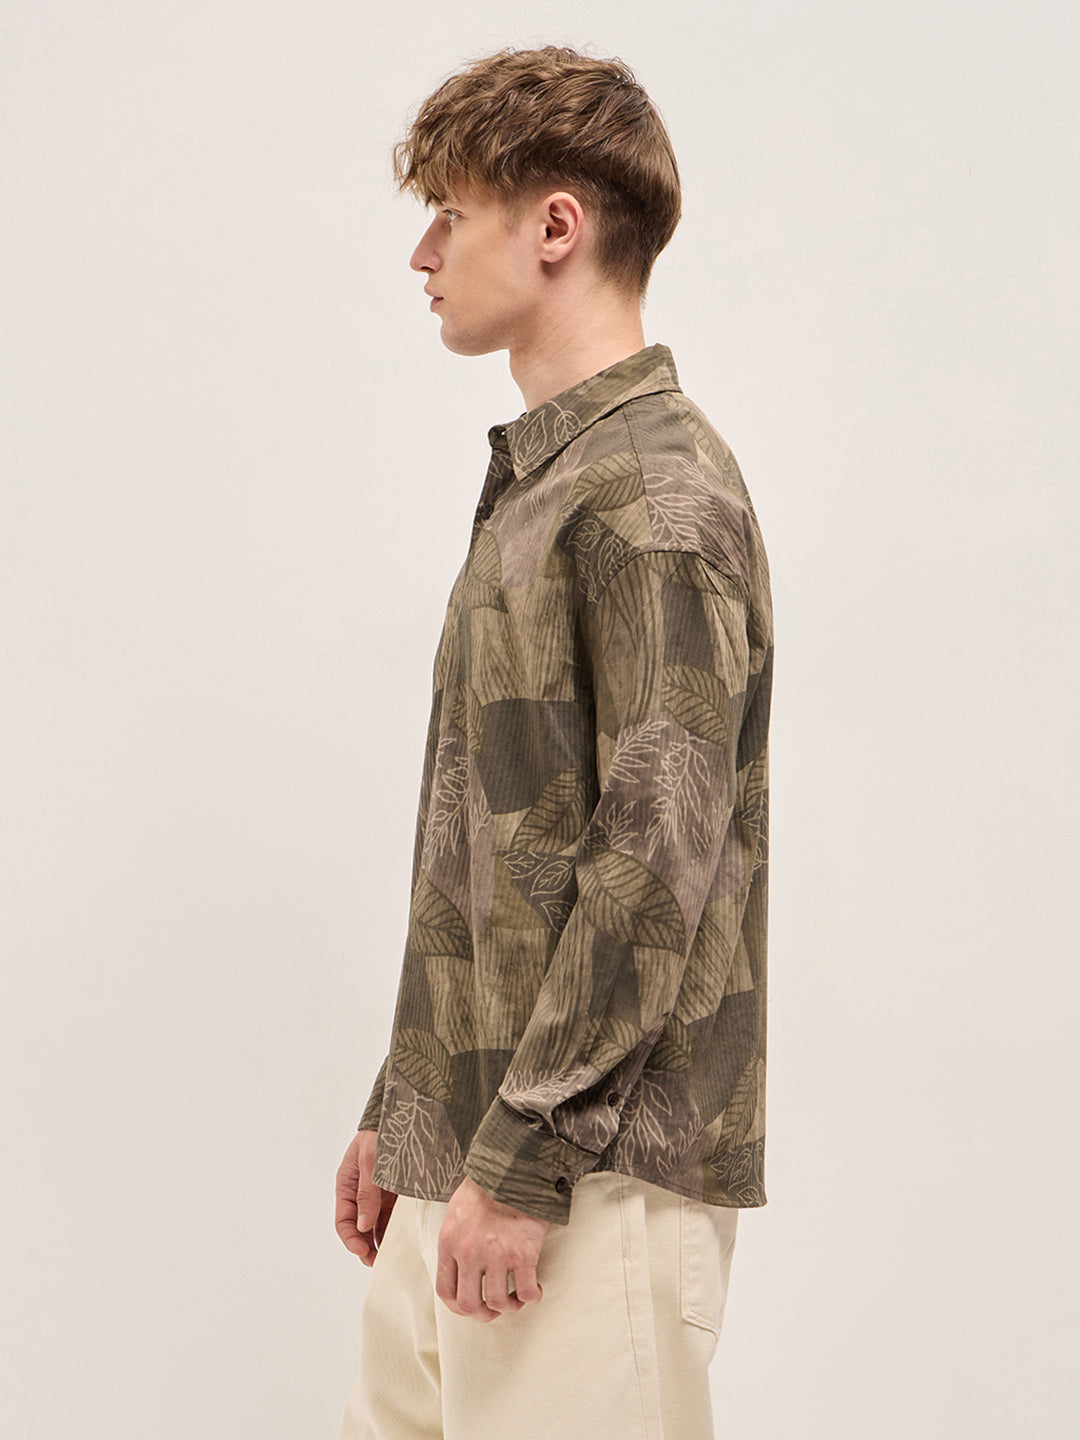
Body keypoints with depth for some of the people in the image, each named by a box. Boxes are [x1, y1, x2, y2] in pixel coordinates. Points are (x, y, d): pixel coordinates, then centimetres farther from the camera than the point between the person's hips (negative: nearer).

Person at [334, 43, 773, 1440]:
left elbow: (657, 865, -21)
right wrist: (404, 1110, 17)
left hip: (594, 1177, -9)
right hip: (468, 1160, 9)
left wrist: (521, 1163, -19)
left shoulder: (659, 495, -14)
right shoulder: (537, 477, 16)